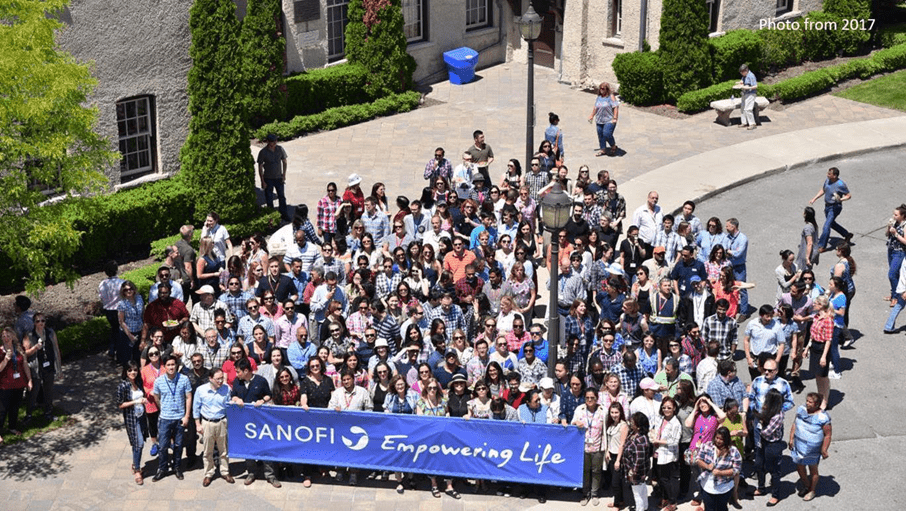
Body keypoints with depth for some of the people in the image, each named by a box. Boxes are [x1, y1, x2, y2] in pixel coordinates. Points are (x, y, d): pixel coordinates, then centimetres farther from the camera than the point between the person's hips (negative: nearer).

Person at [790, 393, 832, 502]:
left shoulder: (823, 418, -23)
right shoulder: (801, 410, -6)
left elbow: (828, 435, -16)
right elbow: (795, 424, 7)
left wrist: (824, 451, -13)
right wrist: (791, 439, 6)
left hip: (813, 450, -6)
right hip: (799, 446, 6)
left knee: (813, 469, 14)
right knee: (799, 467, 19)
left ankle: (812, 490, 36)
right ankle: (806, 486, 45)